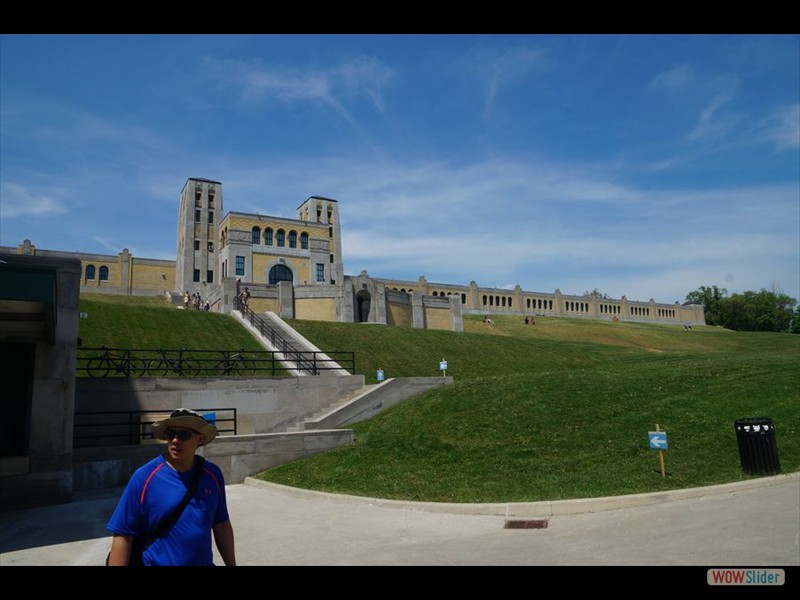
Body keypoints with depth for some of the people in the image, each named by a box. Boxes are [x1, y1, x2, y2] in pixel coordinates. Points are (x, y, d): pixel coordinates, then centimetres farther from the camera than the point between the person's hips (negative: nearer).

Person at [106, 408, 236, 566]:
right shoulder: (144, 477, -16)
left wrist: (231, 564, 6)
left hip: (205, 562, 4)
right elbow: (122, 536, -14)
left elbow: (222, 525, 3)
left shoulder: (212, 474, -6)